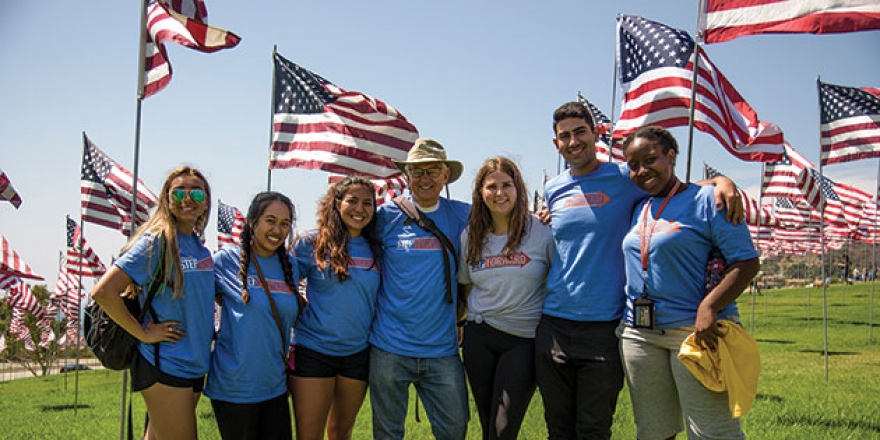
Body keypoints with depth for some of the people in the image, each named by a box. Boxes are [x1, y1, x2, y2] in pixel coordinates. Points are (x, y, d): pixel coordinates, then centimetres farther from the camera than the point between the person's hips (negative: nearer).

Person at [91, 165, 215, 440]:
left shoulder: (200, 246, 9)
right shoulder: (156, 241, -13)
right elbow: (103, 292, -20)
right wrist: (144, 333, -14)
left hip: (195, 364, 7)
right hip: (165, 365, -7)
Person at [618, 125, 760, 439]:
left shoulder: (706, 200, -3)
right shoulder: (637, 209, 15)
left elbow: (747, 262, -8)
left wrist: (709, 307, -22)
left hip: (696, 330, -6)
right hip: (639, 334, 6)